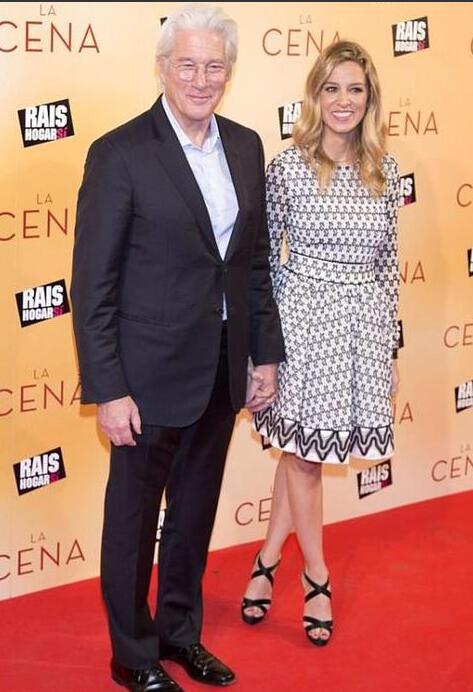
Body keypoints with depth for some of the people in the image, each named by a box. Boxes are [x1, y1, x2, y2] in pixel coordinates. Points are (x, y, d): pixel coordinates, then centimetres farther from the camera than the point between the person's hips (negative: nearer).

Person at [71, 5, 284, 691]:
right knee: (134, 515, 11)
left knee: (195, 511, 19)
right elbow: (93, 286, -14)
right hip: (152, 375, -6)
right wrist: (109, 391, -16)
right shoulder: (120, 154, -15)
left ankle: (181, 632, 38)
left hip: (223, 370, 6)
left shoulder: (245, 146, 4)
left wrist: (265, 354, 9)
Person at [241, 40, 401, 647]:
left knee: (302, 448, 11)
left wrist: (390, 346, 11)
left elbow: (386, 261, 10)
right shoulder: (288, 167, -6)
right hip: (305, 318, -3)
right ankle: (317, 578, 22)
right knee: (304, 451, 6)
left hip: (363, 323, 3)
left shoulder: (385, 170, 5)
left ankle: (267, 562, 27)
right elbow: (264, 258, -1)